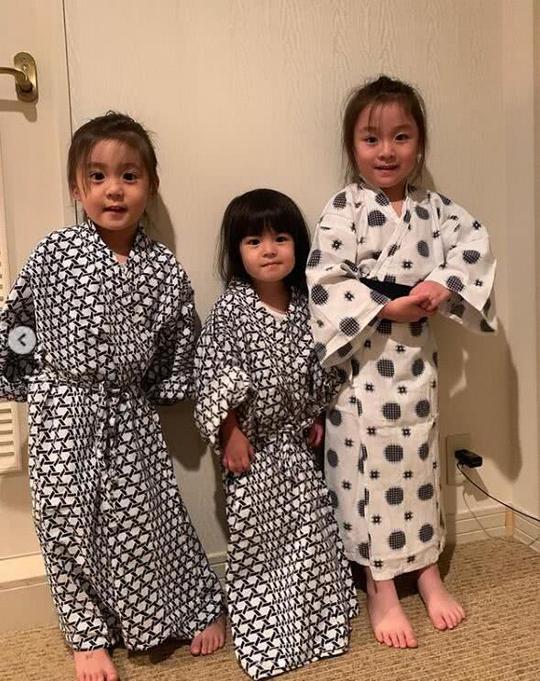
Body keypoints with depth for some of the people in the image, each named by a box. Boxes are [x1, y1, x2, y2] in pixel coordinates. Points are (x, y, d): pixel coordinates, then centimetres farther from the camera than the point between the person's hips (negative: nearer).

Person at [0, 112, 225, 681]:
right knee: (69, 526, 8)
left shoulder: (164, 268, -3)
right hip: (62, 412, 0)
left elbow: (178, 343, 7)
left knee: (143, 518, 7)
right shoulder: (53, 253, -7)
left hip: (128, 412, 0)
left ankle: (201, 608, 31)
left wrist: (159, 394, 8)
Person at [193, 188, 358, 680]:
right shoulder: (231, 309, -13)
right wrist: (231, 434, -15)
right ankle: (264, 633, 24)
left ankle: (312, 618, 34)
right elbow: (214, 376, -14)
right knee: (256, 540, 6)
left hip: (297, 442, 5)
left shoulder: (305, 305, 1)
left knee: (309, 530, 14)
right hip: (254, 446, -4)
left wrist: (316, 418, 11)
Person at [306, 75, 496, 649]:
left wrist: (442, 284, -22)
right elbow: (324, 278, -18)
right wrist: (385, 308, -21)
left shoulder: (432, 207, 6)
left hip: (415, 358, 5)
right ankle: (381, 595, 22)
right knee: (368, 472, 4)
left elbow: (473, 242, -5)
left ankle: (428, 576, 37)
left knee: (419, 464, 17)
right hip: (362, 362, -5)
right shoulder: (344, 208, -9)